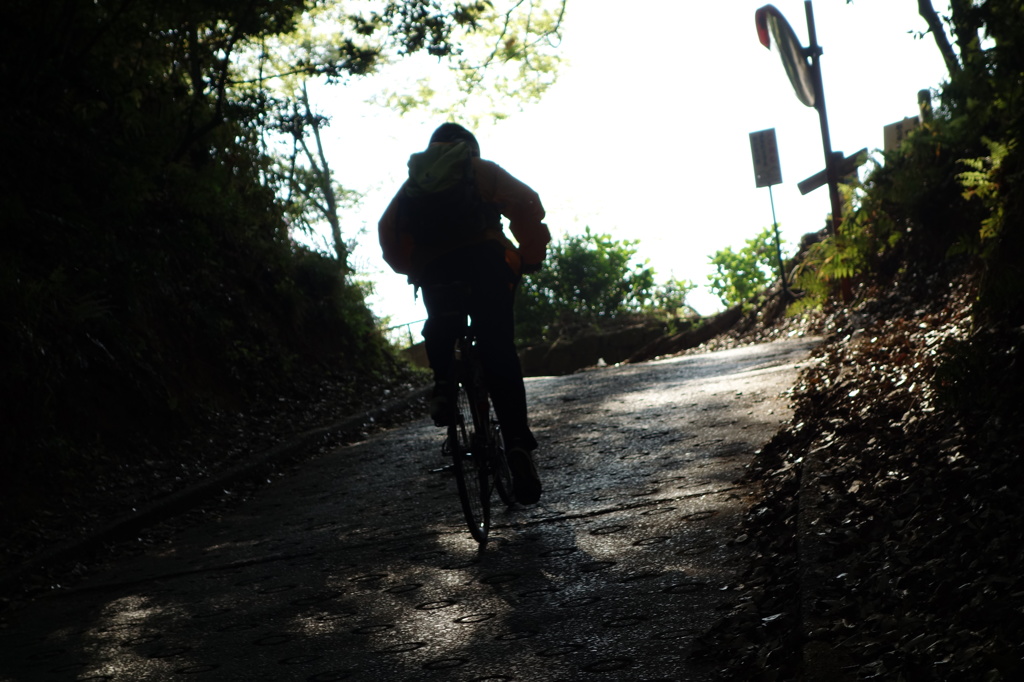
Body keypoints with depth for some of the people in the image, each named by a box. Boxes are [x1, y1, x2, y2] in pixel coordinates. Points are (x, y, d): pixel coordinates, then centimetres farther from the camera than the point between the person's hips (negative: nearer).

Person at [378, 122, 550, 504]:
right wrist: (531, 258, 10)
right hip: (485, 261, -2)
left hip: (434, 273, 3)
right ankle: (517, 441, -17)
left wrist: (413, 271, 27)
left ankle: (442, 383, 9)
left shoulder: (412, 186, 28)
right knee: (499, 353, -4)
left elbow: (389, 234, 17)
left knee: (440, 329, 33)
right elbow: (526, 205, 4)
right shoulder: (481, 172, 18)